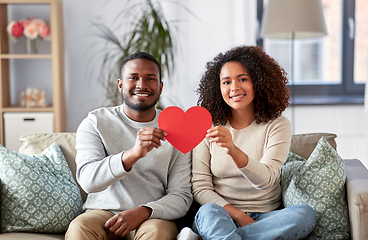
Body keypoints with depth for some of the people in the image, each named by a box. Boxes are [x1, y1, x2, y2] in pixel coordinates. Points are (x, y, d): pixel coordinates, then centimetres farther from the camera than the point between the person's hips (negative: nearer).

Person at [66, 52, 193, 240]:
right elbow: (87, 180, -13)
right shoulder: (95, 122, 3)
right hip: (102, 213, 0)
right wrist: (132, 155, -30)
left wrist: (143, 212, -19)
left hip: (154, 218, 1)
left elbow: (181, 196, 1)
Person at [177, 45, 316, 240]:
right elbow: (200, 188, -1)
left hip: (266, 218, 2)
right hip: (222, 215, -2)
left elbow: (265, 179, -15)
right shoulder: (208, 128, 4)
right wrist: (238, 215, -16)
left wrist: (233, 149, -35)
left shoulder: (277, 126, 1)